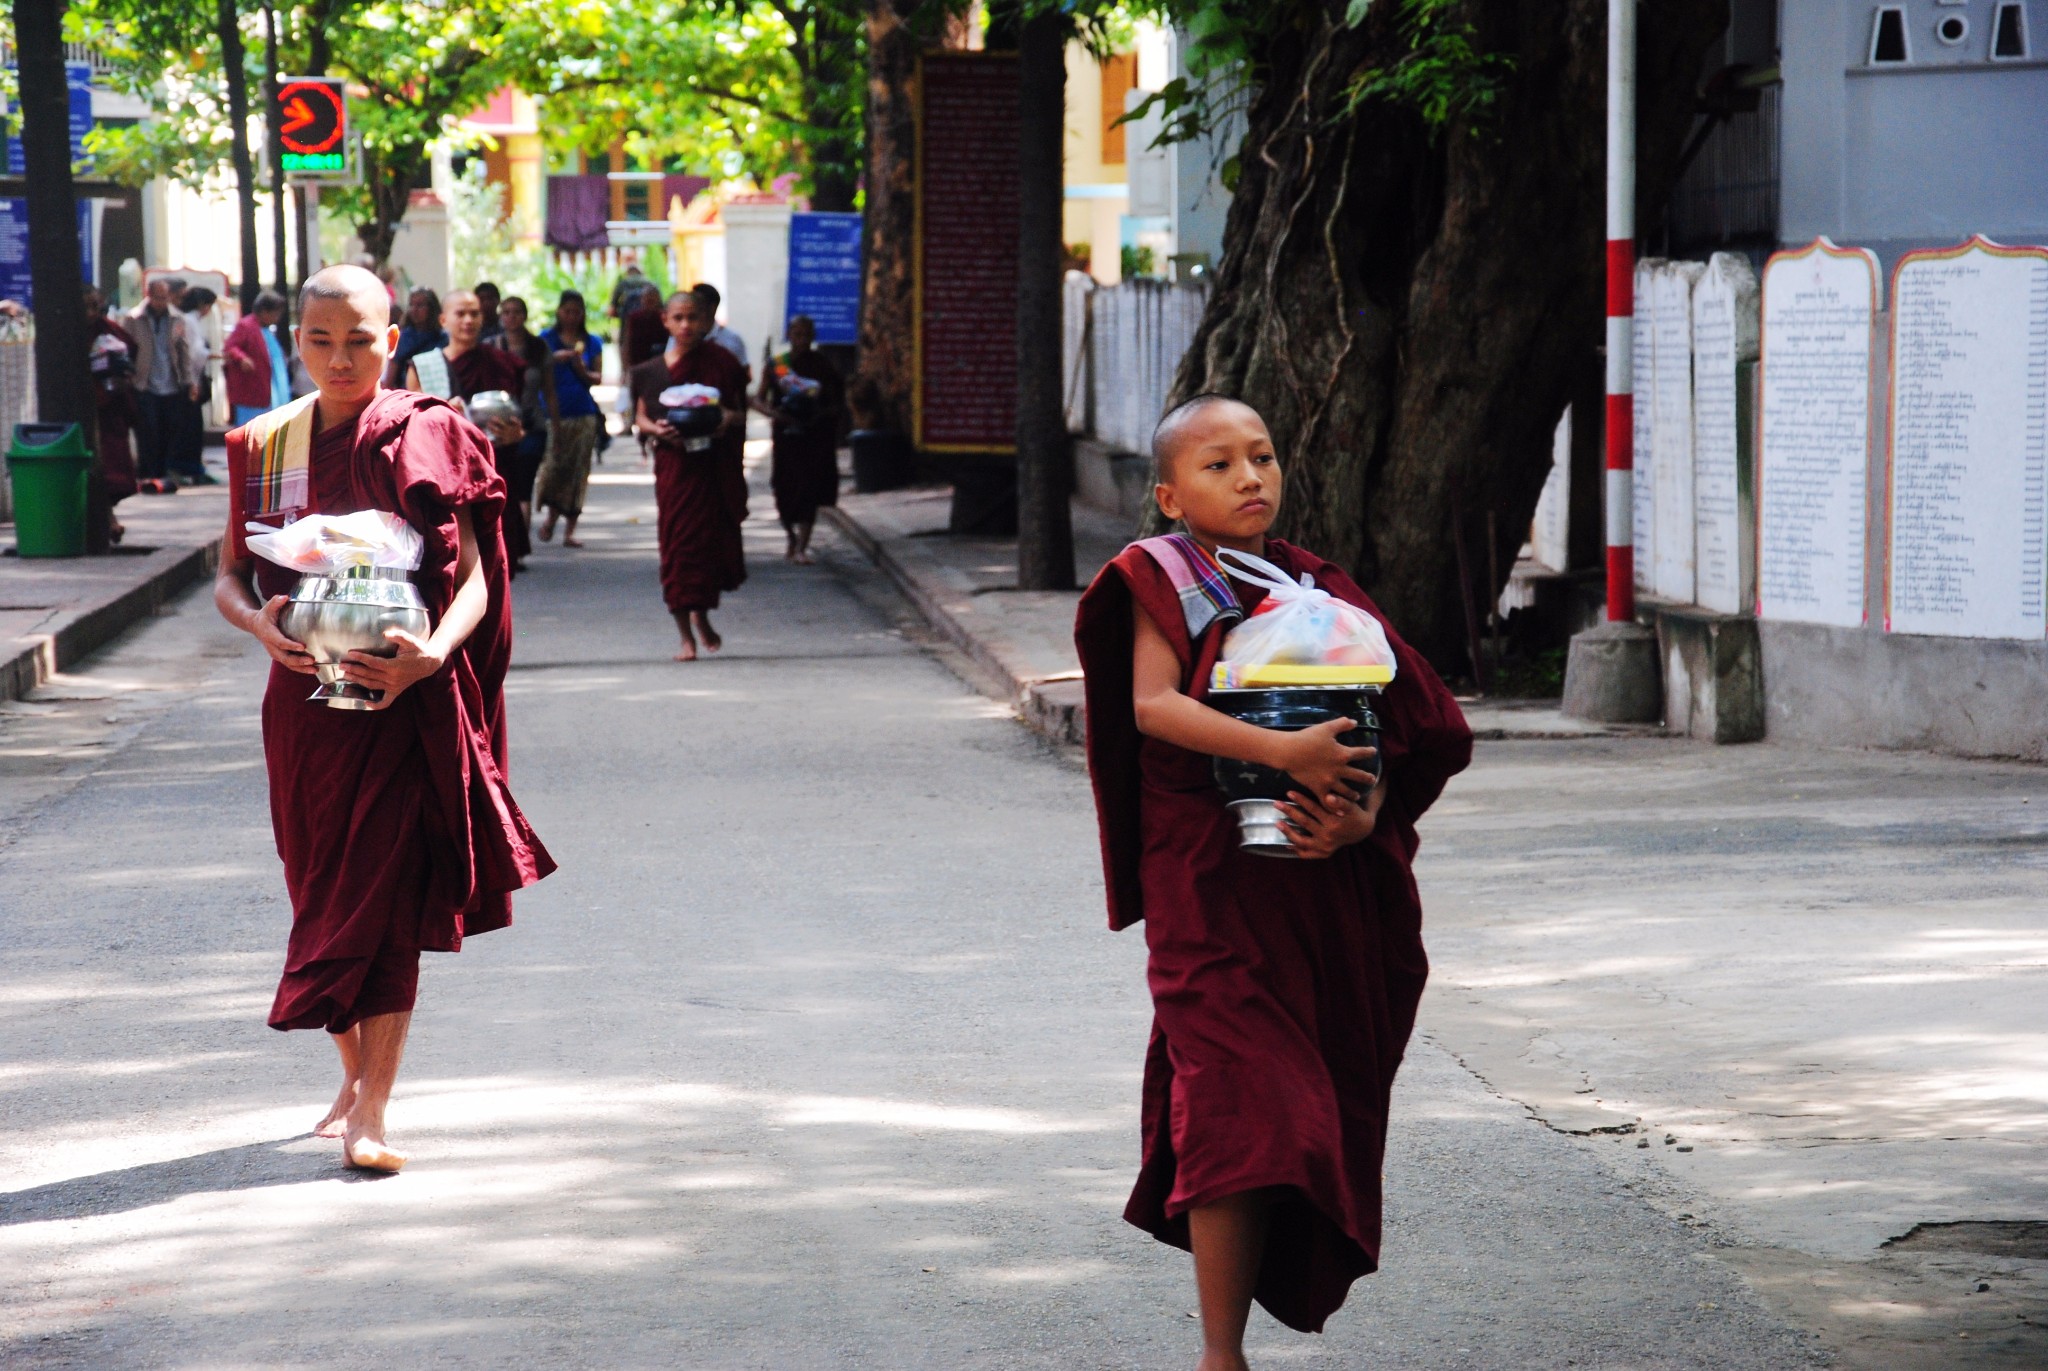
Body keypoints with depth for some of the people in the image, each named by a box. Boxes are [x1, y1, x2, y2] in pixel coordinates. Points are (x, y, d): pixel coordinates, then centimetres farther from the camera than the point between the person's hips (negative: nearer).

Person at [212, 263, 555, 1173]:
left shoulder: (427, 441, -4)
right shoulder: (263, 447, 6)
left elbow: (474, 577, -6)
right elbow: (230, 575, 9)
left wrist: (432, 653, -25)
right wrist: (259, 622, -14)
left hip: (404, 699, -4)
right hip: (304, 697, 4)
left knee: (385, 894, -9)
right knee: (321, 886, 12)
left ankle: (370, 1112, -11)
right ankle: (355, 1075, 30)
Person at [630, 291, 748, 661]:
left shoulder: (720, 363, 4)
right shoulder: (651, 371, 5)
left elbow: (740, 413, 7)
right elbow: (640, 418, 10)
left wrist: (729, 419, -15)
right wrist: (657, 429, -12)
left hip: (716, 467, 0)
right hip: (673, 466, 0)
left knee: (715, 543, 2)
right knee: (677, 543, -3)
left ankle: (702, 616, 30)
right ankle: (686, 634, 5)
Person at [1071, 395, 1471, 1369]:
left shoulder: (1317, 591, 11)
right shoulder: (1164, 581, 0)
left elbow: (1372, 732, 8)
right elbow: (1151, 705, -16)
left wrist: (1360, 817, -13)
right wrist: (1282, 751, -26)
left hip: (1324, 883, 5)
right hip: (1212, 881, -5)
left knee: (1316, 1117, 9)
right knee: (1239, 1105, -12)